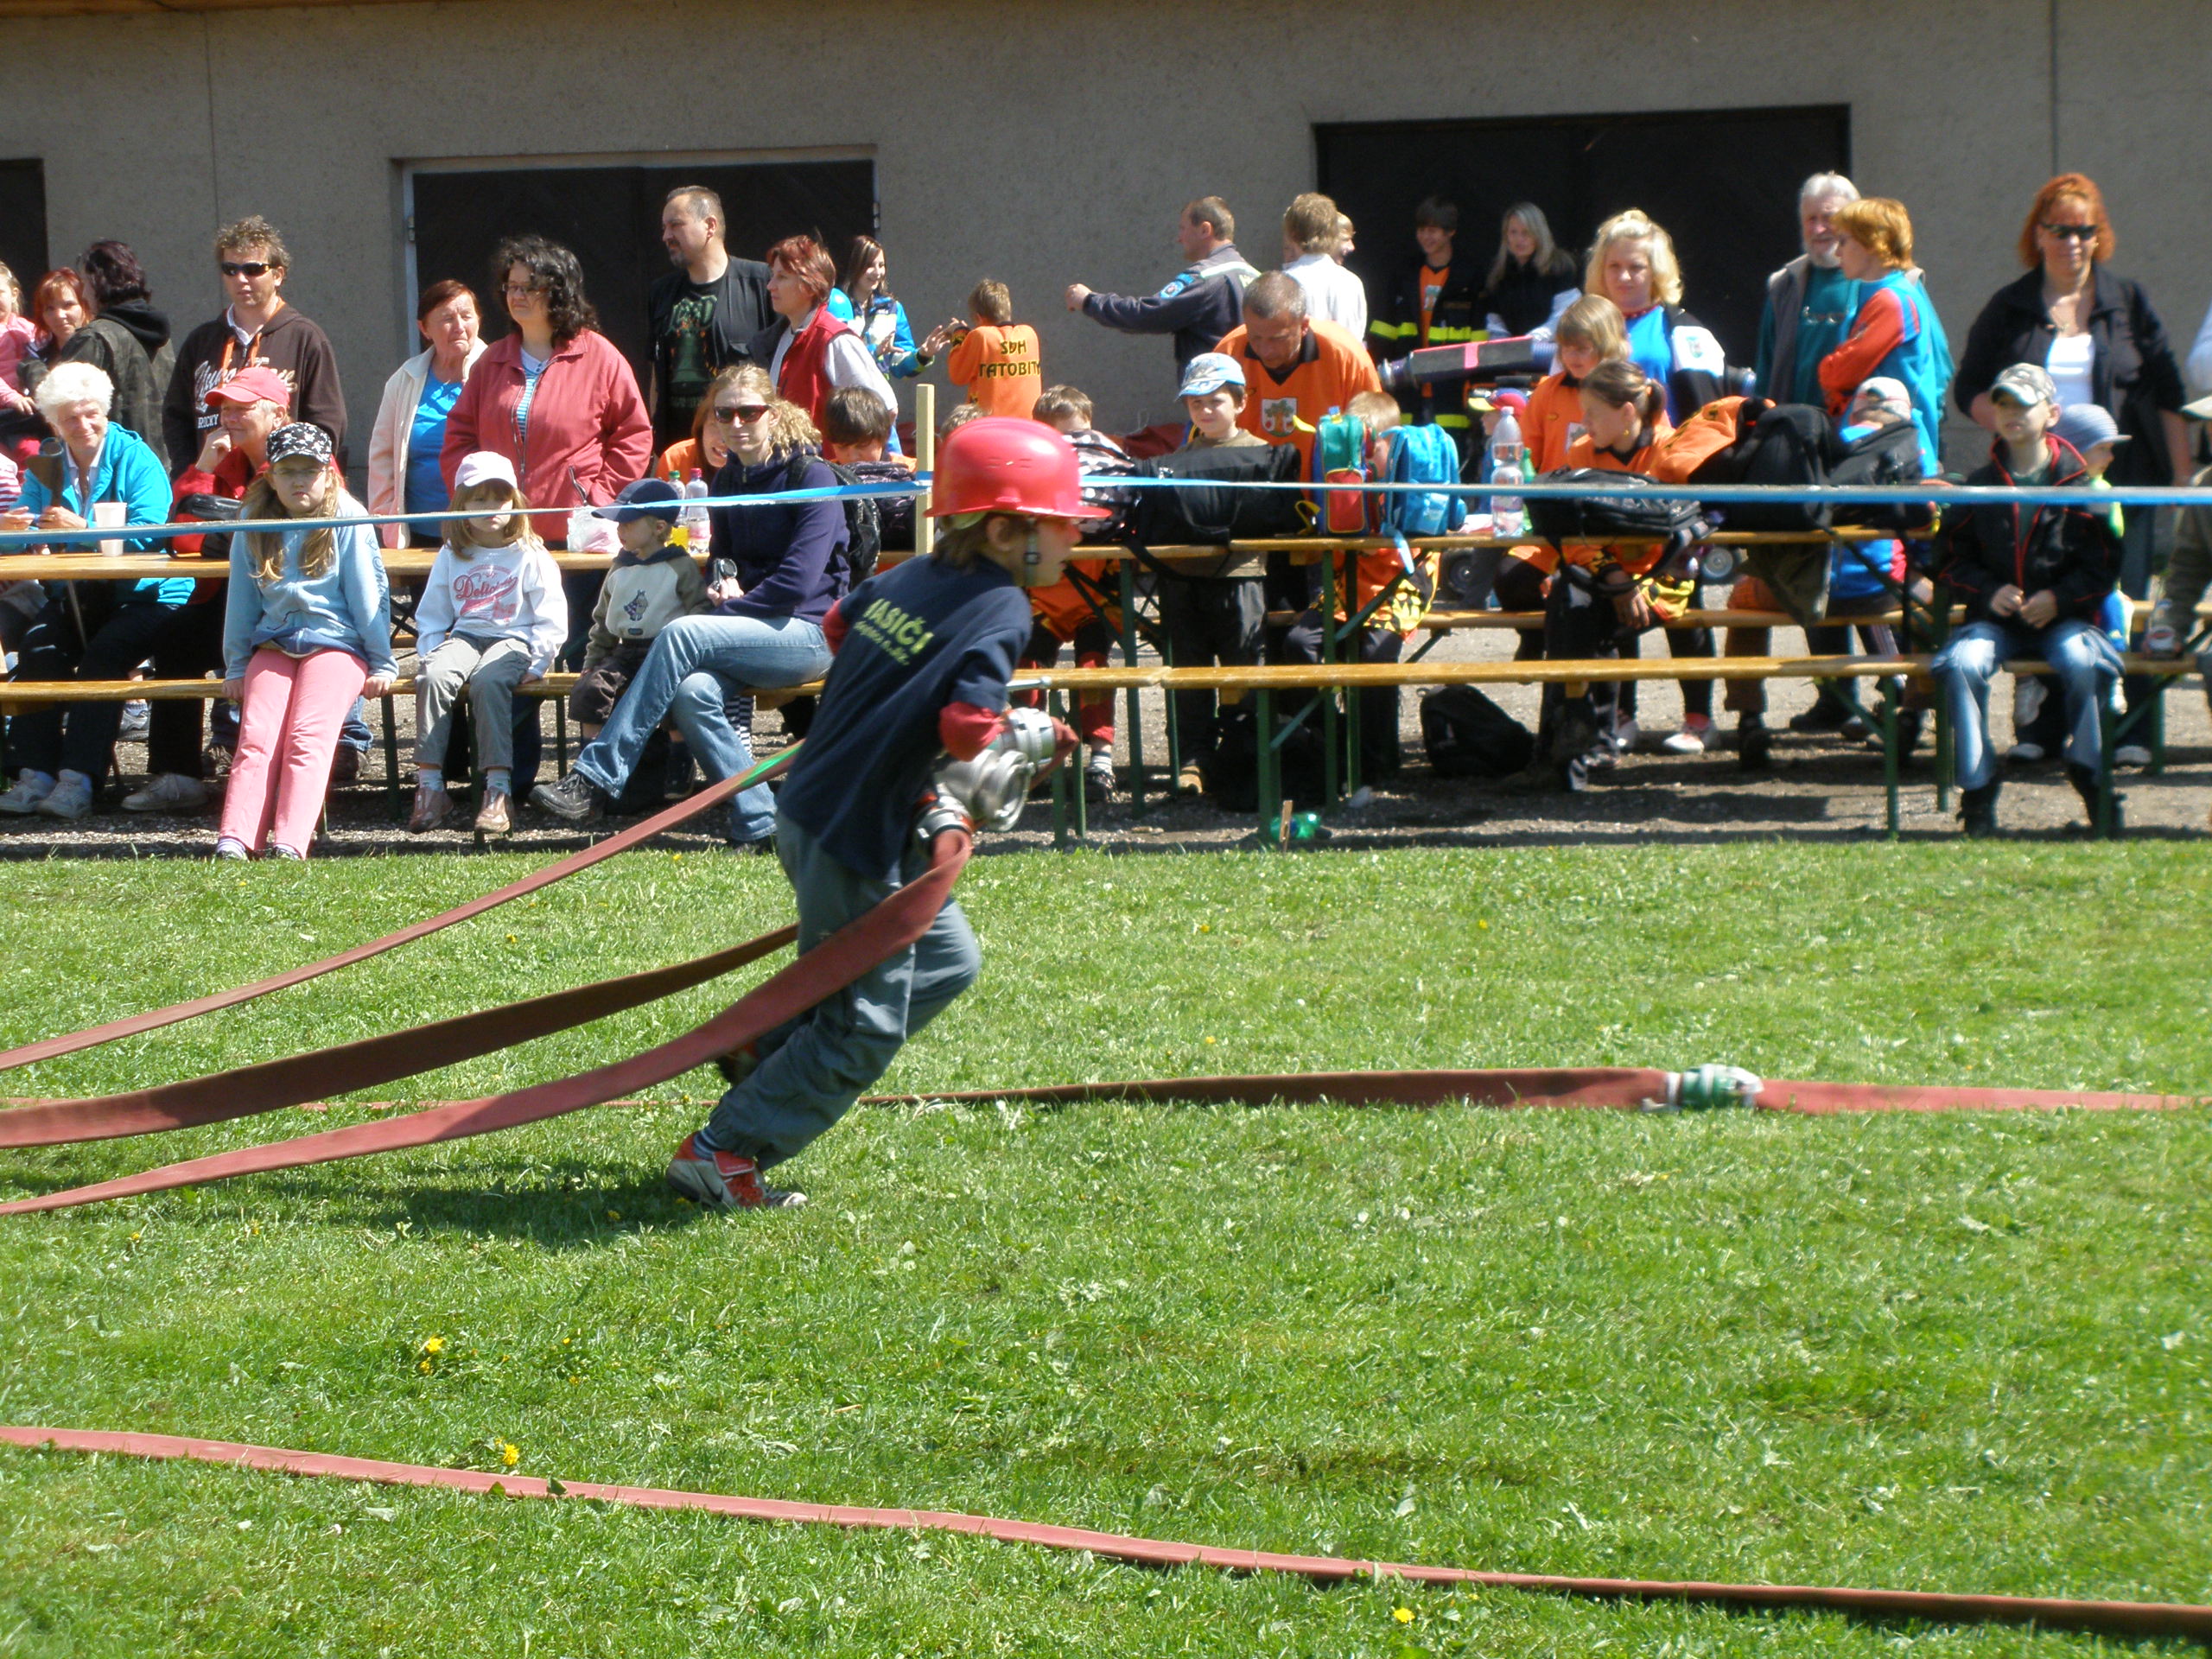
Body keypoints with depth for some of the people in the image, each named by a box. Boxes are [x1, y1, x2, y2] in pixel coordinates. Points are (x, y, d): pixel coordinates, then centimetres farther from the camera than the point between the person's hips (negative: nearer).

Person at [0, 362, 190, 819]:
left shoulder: (135, 459, -7)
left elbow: (146, 537, -19)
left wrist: (81, 529, -28)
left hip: (144, 594, -4)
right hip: (76, 597, 5)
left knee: (102, 656, -30)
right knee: (39, 645, -23)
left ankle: (77, 780, -30)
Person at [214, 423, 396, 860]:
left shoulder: (348, 520, -1)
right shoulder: (254, 524, 8)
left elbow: (367, 594, 1)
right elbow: (242, 600, 14)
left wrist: (382, 663, 2)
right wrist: (236, 667, 15)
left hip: (335, 642, -3)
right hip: (274, 645, 3)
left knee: (307, 737, -23)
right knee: (256, 737, -18)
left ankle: (290, 842, -37)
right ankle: (234, 839, -32)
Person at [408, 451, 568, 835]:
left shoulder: (530, 556, 6)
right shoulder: (451, 558, 18)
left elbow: (552, 620, 1)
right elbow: (430, 616, 20)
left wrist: (535, 664, -11)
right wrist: (431, 654, 3)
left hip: (512, 639, -3)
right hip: (464, 637, 3)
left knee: (487, 682, -36)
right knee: (434, 678, -30)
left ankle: (498, 792, -41)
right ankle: (429, 785, -31)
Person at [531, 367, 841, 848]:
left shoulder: (811, 476, -8)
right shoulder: (729, 480, 14)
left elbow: (798, 582, -15)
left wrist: (729, 608, -11)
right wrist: (724, 586, 3)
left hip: (808, 632, -6)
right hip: (754, 630, 6)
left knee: (681, 634, -27)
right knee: (693, 692, -28)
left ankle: (595, 778, -28)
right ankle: (755, 823, -23)